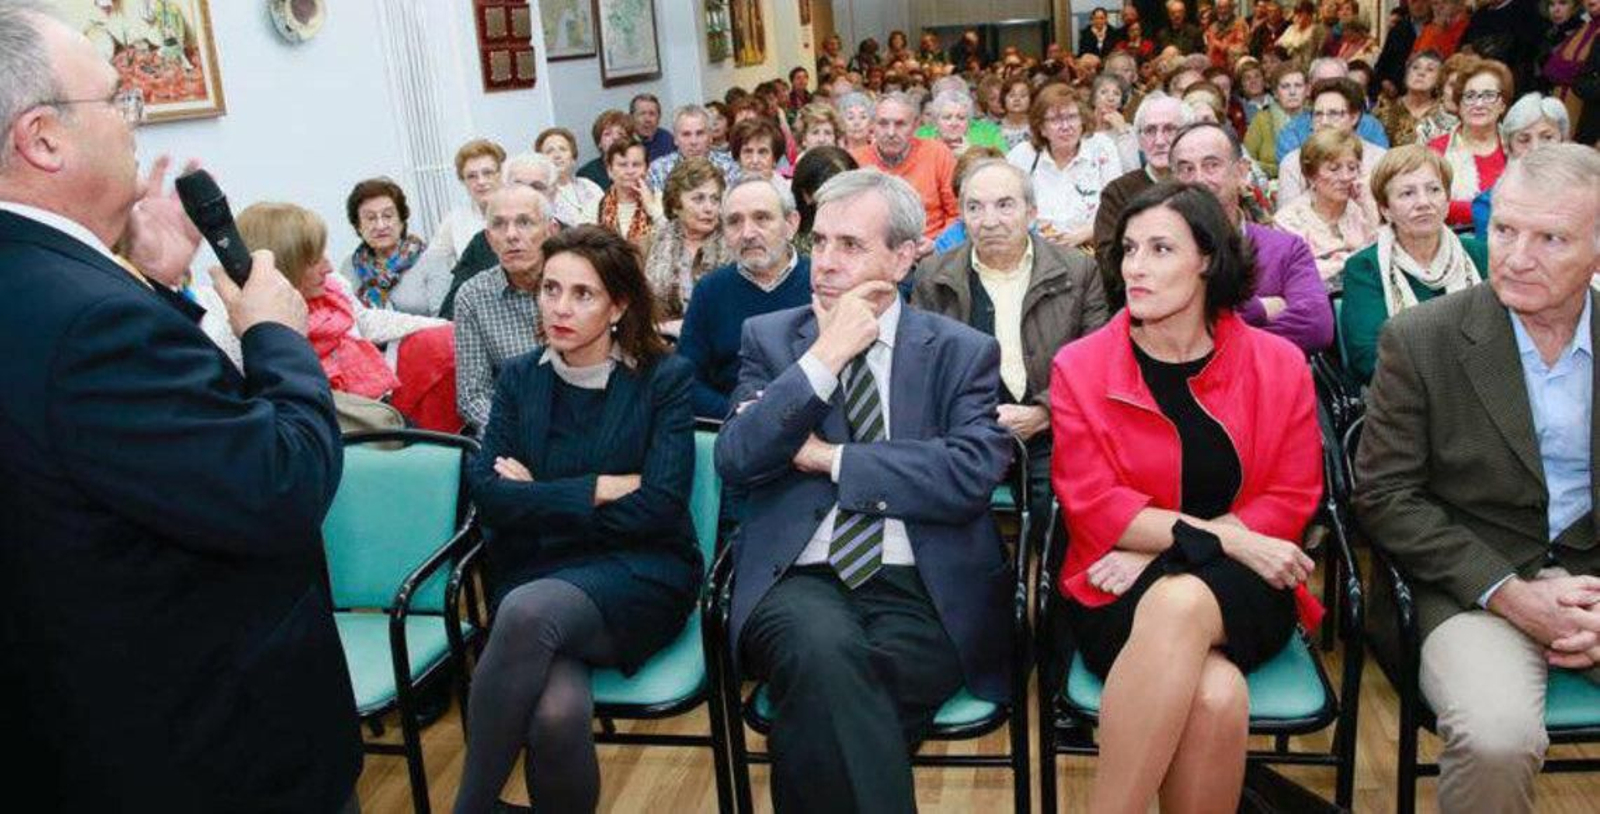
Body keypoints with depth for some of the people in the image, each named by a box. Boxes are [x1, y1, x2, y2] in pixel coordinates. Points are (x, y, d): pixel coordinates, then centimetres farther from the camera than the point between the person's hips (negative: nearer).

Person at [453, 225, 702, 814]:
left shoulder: (665, 378, 0)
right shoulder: (520, 378, 10)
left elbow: (659, 507, -9)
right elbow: (487, 493, -2)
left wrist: (539, 500, -4)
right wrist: (599, 490, -10)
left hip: (637, 574, -2)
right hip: (535, 573, 2)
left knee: (529, 610, -35)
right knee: (557, 714, -31)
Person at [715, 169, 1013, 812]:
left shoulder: (963, 352, 8)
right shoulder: (770, 338, 12)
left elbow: (972, 474, -8)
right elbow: (735, 462, -2)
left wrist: (830, 458, -6)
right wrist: (825, 356, -8)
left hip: (923, 589, -1)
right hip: (800, 578, 1)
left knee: (823, 706, -31)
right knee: (824, 648, -34)